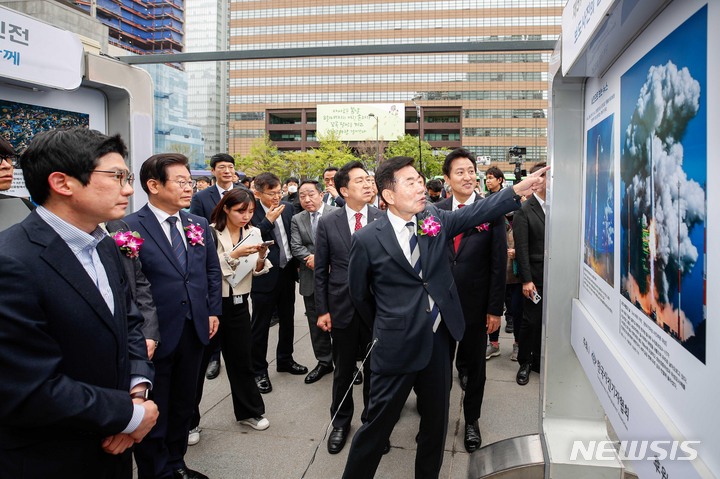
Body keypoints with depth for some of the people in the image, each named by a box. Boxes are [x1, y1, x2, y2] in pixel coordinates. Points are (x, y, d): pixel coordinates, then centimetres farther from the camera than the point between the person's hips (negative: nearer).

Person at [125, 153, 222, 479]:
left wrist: (213, 311, 8)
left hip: (195, 330, 6)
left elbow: (213, 271, 14)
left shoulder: (199, 225, 6)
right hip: (154, 336, -6)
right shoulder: (130, 227, -13)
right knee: (153, 413, 11)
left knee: (184, 404, 20)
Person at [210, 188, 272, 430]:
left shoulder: (253, 233, 4)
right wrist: (234, 255, -25)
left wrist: (261, 257, -18)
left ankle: (249, 411, 26)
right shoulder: (211, 233, -11)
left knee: (242, 358, 9)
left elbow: (257, 270, 2)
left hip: (239, 303, 3)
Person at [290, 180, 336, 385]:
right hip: (311, 279, 4)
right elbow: (295, 247, -1)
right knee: (316, 322, 12)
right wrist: (311, 259, -18)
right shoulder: (297, 220, 8)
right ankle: (324, 361, 27)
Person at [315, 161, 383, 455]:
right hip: (343, 308, 0)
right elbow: (321, 270, 1)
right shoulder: (328, 223, -2)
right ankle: (340, 423, 35)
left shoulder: (384, 220, -4)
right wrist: (322, 309, -2)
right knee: (343, 370, 14)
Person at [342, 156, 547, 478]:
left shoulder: (435, 220, 2)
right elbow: (359, 294, 0)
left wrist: (517, 190, -19)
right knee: (379, 422, 6)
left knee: (437, 419, 19)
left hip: (439, 337, 5)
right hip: (397, 344, -5)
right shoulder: (367, 239, -11)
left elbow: (475, 212, -7)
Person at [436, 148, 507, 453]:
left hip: (476, 304, -1)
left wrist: (495, 308, -8)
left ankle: (471, 420, 34)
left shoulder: (492, 211, -7)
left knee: (475, 365, 14)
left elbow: (498, 263, -7)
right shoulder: (435, 212, -1)